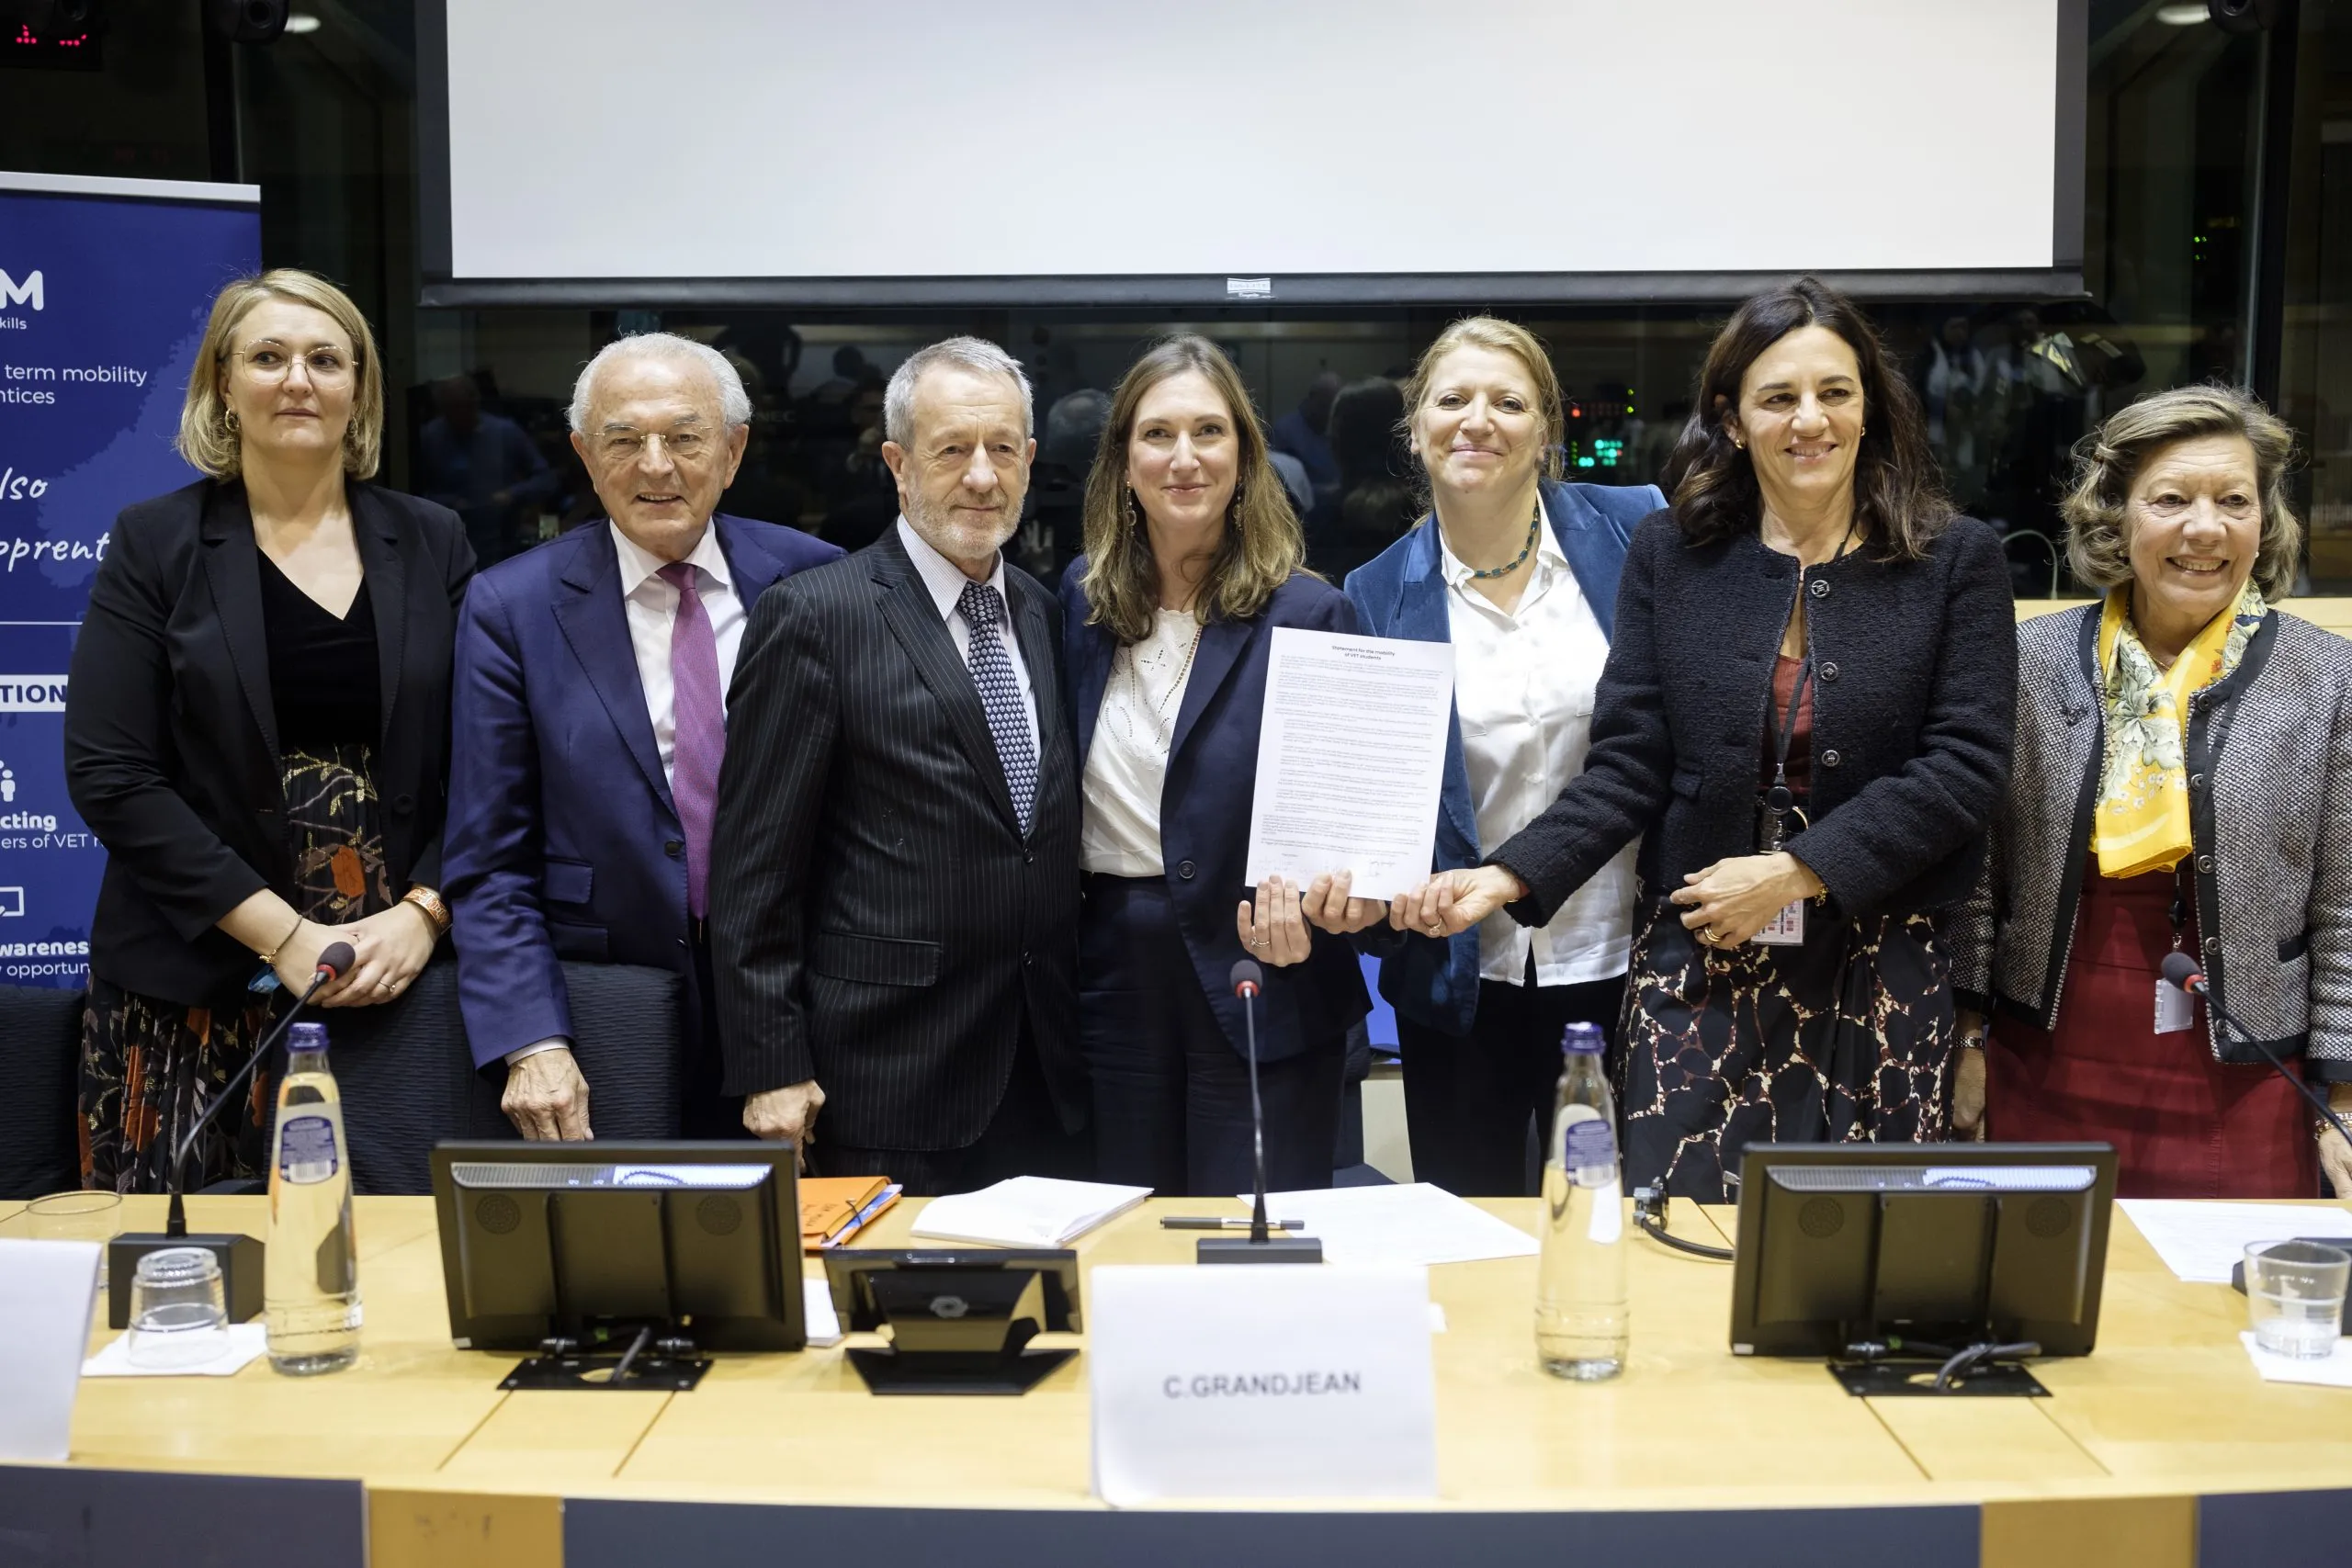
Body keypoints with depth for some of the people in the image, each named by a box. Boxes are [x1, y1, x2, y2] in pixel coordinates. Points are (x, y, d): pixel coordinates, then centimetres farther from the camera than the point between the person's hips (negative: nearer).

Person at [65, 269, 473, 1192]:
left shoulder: (430, 544, 9)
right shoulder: (156, 545, 3)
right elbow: (108, 775, -5)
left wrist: (425, 912, -9)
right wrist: (282, 934, -12)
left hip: (400, 983, 2)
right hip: (197, 994, -1)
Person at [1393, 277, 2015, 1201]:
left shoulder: (1954, 560, 2)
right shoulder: (1668, 555, 5)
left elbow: (1963, 765, -5)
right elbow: (1627, 766, 2)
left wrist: (1793, 873, -13)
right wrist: (1510, 878, -14)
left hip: (1882, 973, 0)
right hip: (1696, 970, 1)